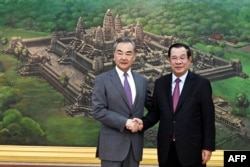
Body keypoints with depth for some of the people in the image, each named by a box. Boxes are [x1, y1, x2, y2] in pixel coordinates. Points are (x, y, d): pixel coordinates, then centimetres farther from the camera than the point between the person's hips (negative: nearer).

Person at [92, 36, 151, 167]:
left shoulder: (142, 81, 10)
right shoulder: (102, 80, -3)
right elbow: (98, 111, -11)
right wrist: (125, 122, -16)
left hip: (135, 144, 4)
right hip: (112, 144, -4)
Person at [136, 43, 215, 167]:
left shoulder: (201, 83, -4)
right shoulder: (160, 83, 7)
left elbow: (208, 118, -5)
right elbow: (155, 112, 11)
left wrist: (208, 147, -7)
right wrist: (143, 123, -9)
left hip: (191, 148, -3)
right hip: (166, 149, 3)